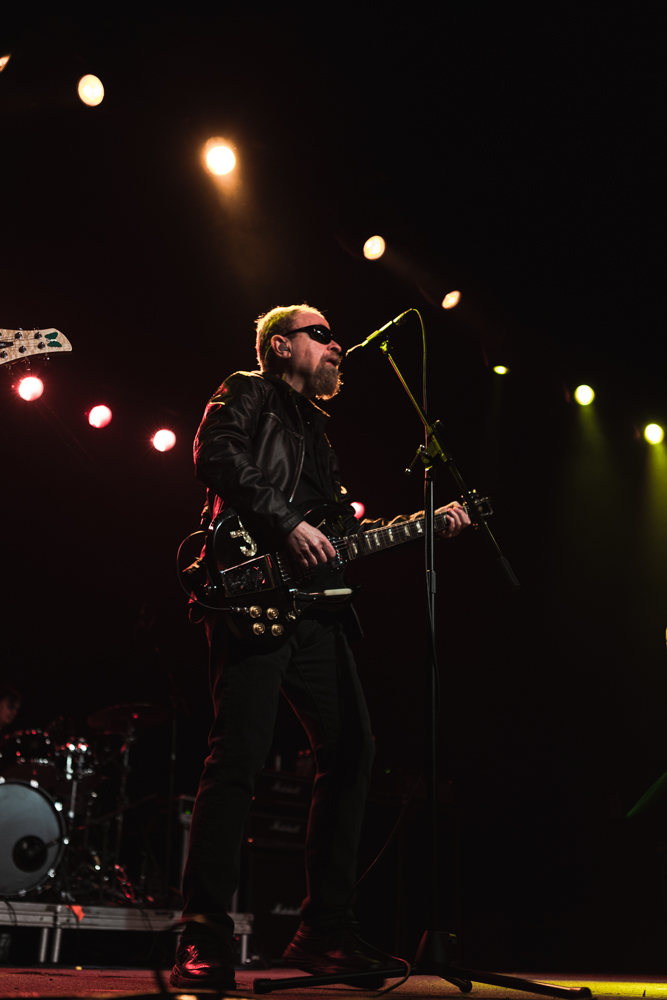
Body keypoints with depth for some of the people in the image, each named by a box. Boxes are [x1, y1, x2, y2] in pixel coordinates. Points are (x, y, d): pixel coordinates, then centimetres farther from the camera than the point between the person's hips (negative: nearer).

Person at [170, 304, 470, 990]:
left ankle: (322, 931, 11)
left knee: (350, 749, 2)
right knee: (241, 752, -15)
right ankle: (205, 939, -6)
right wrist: (288, 525, -17)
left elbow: (346, 523, 27)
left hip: (313, 605, 8)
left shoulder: (315, 429, 32)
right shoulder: (246, 394, 10)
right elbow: (215, 455, -10)